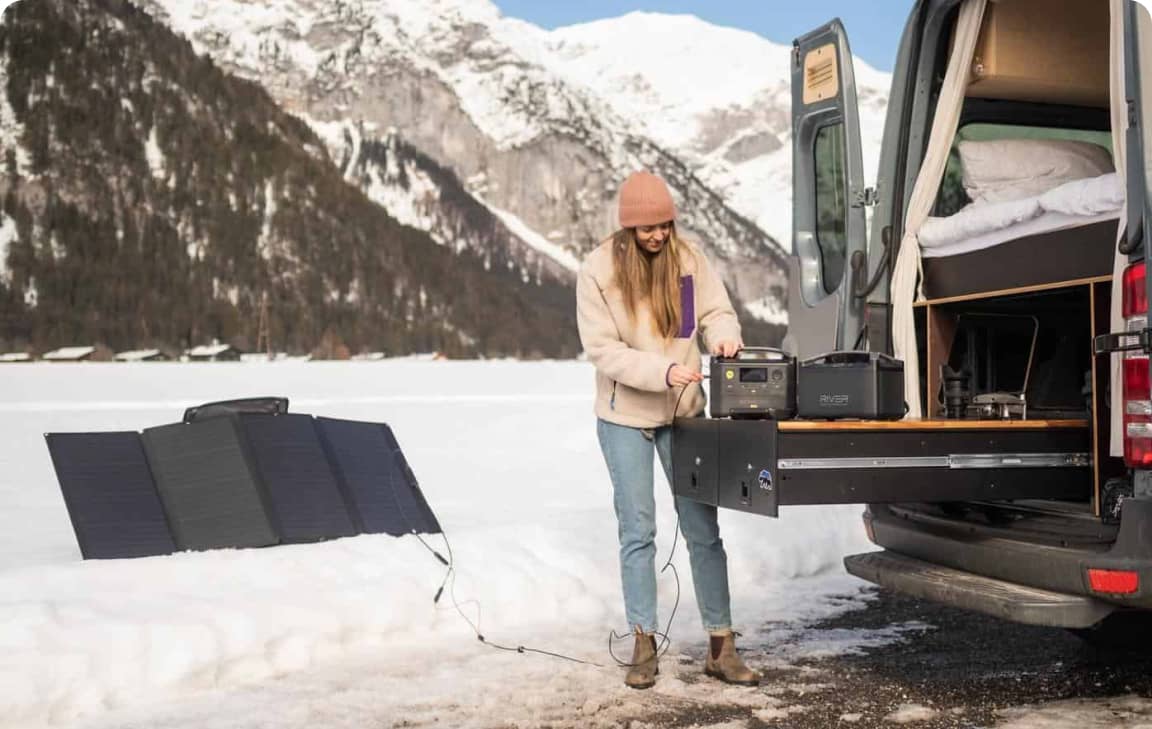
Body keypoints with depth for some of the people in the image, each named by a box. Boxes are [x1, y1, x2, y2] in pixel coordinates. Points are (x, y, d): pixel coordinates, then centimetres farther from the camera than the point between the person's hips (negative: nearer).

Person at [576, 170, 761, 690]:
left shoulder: (688, 258, -3)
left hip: (683, 411, 2)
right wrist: (664, 371, -25)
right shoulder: (598, 270, -11)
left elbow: (717, 310, 4)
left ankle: (720, 647, 12)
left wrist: (723, 335, -21)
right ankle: (644, 645, 16)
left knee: (703, 530, 4)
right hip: (625, 416, -2)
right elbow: (602, 349, -14)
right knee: (637, 531, 6)